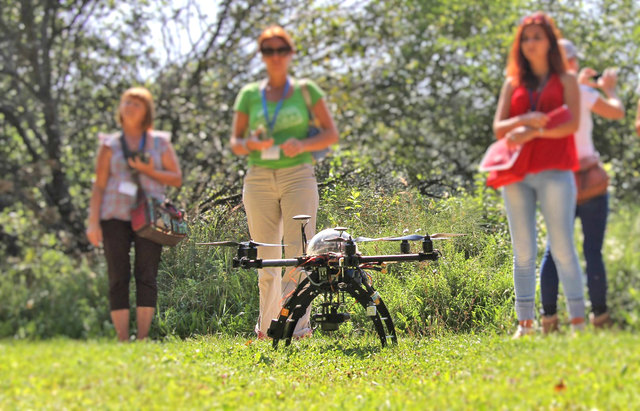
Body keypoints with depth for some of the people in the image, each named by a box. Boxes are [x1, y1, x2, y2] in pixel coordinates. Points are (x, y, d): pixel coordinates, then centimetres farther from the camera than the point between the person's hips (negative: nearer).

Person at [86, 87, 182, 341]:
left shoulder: (160, 143, 13)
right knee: (118, 278, -5)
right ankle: (122, 340, -5)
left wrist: (148, 170, -7)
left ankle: (143, 338, -6)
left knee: (146, 276, -6)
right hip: (115, 216, 0)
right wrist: (93, 222, 0)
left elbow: (176, 179, 9)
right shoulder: (110, 145, 12)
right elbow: (99, 186, 9)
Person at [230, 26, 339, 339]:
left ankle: (297, 325, -18)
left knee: (298, 253, -15)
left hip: (298, 175, -2)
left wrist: (303, 144, -12)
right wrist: (249, 144, -11)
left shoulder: (306, 90, 7)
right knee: (266, 257, 3)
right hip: (259, 180, 2)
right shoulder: (249, 95, 11)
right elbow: (234, 142, 13)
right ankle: (267, 326, 12)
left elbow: (331, 133, 6)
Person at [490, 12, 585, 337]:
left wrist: (531, 133, -12)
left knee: (562, 247, -9)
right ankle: (525, 323, 4)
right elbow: (498, 128, 8)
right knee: (523, 251, 2)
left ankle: (578, 320, -8)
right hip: (517, 175, 3)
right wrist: (525, 119, -11)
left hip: (554, 171, -3)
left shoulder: (565, 80, 10)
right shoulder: (513, 83, 17)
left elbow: (572, 124, -3)